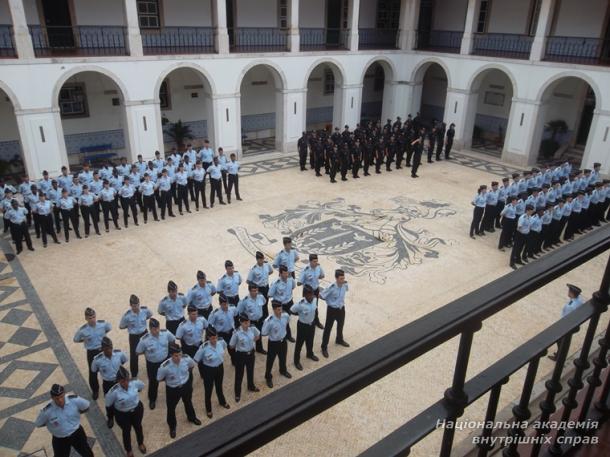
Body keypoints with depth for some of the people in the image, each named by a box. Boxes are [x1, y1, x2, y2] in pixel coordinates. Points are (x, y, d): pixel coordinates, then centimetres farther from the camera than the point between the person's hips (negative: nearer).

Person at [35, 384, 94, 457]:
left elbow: (86, 407, -4)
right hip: (60, 439, -1)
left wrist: (75, 414, -9)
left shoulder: (75, 400, -24)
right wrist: (51, 422, -10)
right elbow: (38, 424, -6)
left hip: (77, 433, 1)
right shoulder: (47, 411, -26)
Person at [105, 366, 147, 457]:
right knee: (126, 431, 23)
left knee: (138, 427, 27)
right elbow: (108, 405, -16)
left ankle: (140, 443, 59)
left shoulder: (135, 383, -26)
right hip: (122, 414, -2)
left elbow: (142, 386, -1)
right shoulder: (114, 391, -34)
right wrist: (118, 408, -2)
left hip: (137, 409, 2)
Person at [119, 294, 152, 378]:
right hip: (133, 336, -3)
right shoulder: (127, 315, -27)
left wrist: (143, 320, -3)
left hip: (144, 333, 3)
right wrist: (131, 325, -10)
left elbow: (150, 315, 5)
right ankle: (134, 375, 24)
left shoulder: (145, 310, -20)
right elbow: (121, 326, -10)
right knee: (134, 355, 2)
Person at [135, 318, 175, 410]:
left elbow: (173, 340, 0)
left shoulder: (166, 333, -21)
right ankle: (152, 400, 44)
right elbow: (138, 352, -12)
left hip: (165, 361, 2)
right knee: (153, 382, 16)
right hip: (152, 364, -2)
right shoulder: (144, 339, -28)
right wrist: (148, 352, -12)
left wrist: (164, 348, -4)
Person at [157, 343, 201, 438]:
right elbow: (159, 379, -15)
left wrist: (186, 373, -2)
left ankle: (192, 417, 63)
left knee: (188, 402, 31)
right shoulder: (165, 366, -36)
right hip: (172, 389, -3)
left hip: (186, 386, 3)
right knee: (171, 408, 21)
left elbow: (192, 365, -1)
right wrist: (170, 379, -9)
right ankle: (172, 426, 52)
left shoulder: (186, 359, -27)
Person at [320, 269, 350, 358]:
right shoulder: (331, 288, -31)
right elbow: (321, 295, -22)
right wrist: (329, 301, -9)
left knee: (340, 325, 27)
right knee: (328, 328, 8)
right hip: (332, 310, -6)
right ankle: (324, 347, 24)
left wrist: (341, 301, 6)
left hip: (341, 308, 6)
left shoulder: (345, 285, -14)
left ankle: (339, 340, 55)